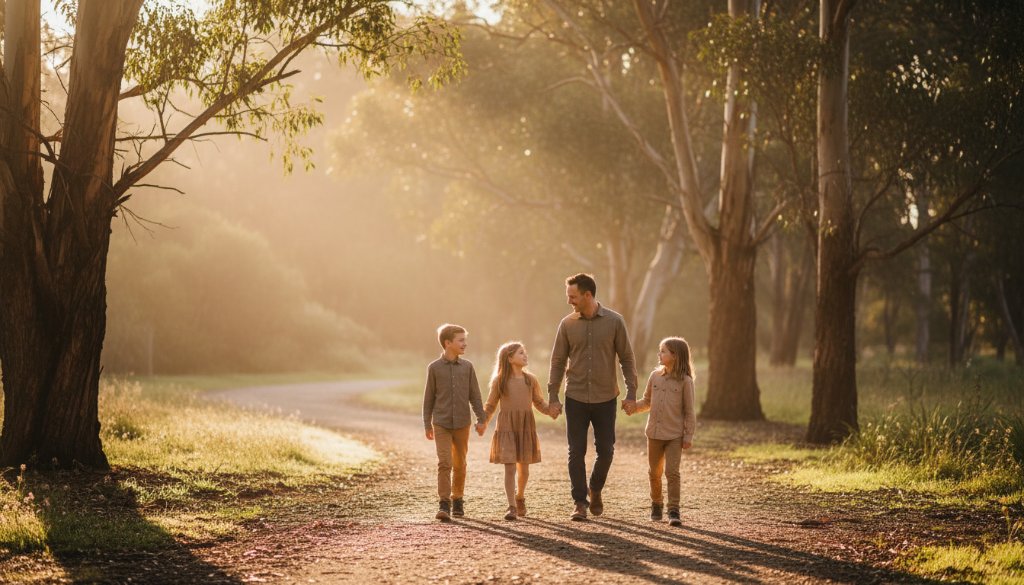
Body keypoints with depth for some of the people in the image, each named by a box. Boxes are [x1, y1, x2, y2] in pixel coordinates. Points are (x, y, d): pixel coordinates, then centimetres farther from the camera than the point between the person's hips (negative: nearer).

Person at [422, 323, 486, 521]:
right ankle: (444, 504, -11)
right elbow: (429, 398, 3)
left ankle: (457, 499, 25)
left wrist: (481, 419, 1)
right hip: (441, 424, -2)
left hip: (462, 423, 2)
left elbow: (475, 395, 6)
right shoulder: (434, 368, -2)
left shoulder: (467, 367, 3)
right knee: (444, 463, -12)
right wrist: (427, 425, 4)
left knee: (460, 464, 10)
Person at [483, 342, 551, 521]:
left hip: (526, 427, 3)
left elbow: (539, 402, 11)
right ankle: (512, 507, -7)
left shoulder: (531, 380, 4)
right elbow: (490, 405, 6)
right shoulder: (499, 381, -2)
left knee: (524, 467, 11)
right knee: (510, 467, -9)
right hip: (507, 428, -3)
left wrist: (551, 410, -7)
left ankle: (520, 497, 36)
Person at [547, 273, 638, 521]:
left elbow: (626, 358, 1)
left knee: (606, 451, 6)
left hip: (605, 398, -1)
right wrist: (553, 397, 0)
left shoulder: (614, 321, -4)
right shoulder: (567, 324, 0)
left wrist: (631, 393, -4)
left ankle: (595, 490, 30)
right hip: (575, 398, 1)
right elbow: (558, 362, 5)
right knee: (576, 452, 0)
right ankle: (580, 502, 8)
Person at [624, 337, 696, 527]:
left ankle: (674, 510, -5)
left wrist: (688, 436, -7)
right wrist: (633, 407, -6)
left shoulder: (685, 381, -8)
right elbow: (647, 402, 14)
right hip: (654, 433, 4)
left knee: (672, 472, -10)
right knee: (655, 472, 14)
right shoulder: (655, 376, 4)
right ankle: (656, 504, 31)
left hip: (675, 435, -4)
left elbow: (689, 411, -5)